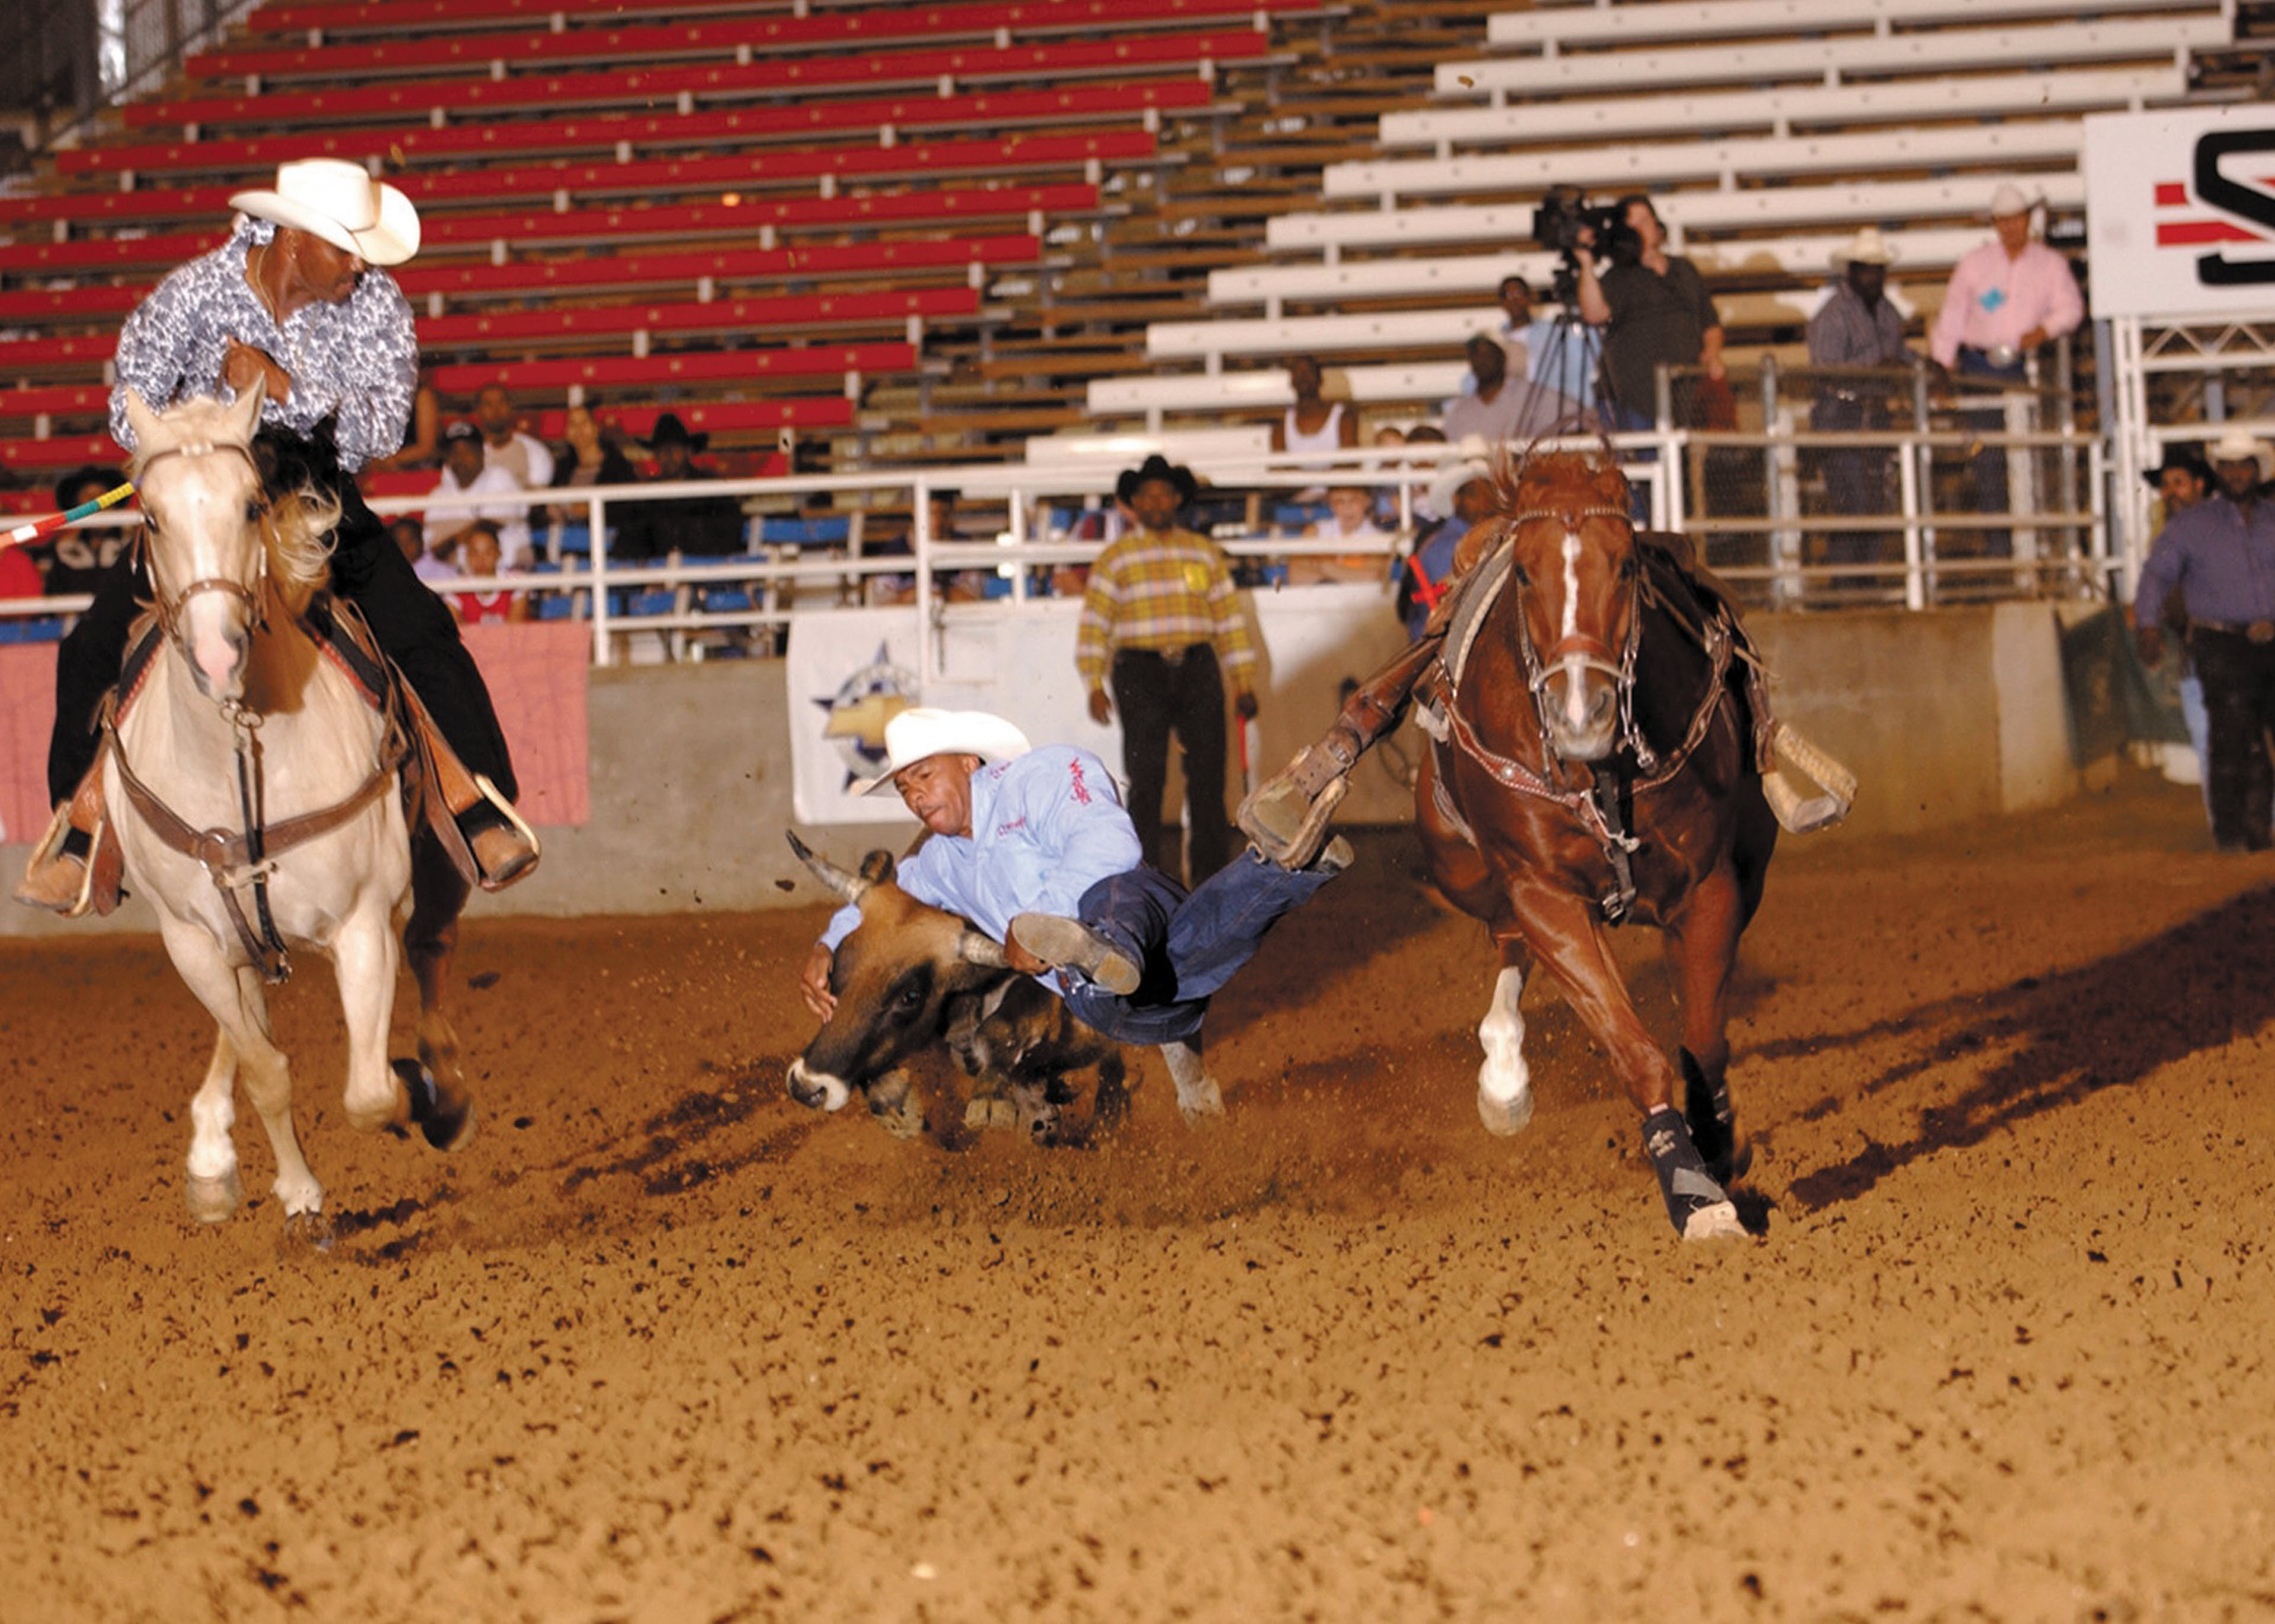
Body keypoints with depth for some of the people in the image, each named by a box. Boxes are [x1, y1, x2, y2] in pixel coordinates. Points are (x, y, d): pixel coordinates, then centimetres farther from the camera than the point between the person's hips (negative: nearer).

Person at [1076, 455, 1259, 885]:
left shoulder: (1205, 554, 12)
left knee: (1208, 776, 0)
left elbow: (1229, 620, 13)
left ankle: (1212, 876, 6)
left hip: (1198, 671, 2)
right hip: (1141, 674, -2)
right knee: (1146, 780, -3)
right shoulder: (1116, 558, 4)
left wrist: (1243, 684, 8)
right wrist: (1094, 686, -10)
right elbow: (1094, 624, 0)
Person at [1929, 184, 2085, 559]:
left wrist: (2045, 331, -16)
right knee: (1988, 458, -4)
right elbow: (1951, 317, 11)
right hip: (1981, 368, 0)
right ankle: (1997, 544, -1)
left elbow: (2070, 308, 3)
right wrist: (1940, 365, 4)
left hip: (2029, 369, 0)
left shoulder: (2050, 264, 10)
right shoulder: (1974, 264, 10)